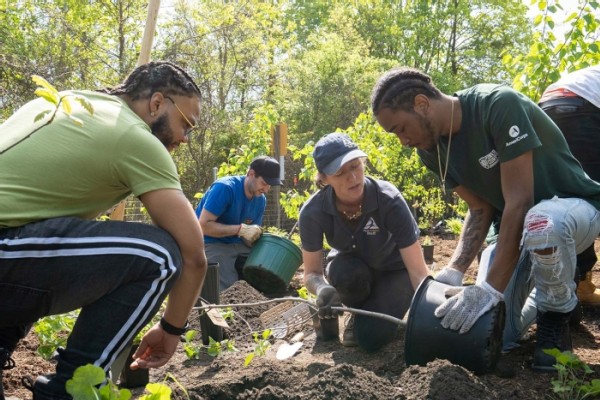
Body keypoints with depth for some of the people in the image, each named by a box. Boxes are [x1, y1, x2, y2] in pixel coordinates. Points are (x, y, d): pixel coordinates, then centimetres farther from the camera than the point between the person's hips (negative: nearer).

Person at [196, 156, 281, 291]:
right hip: (211, 244, -7)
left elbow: (250, 235, 3)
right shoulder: (224, 188, -22)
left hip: (237, 244, 7)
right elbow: (203, 226, -27)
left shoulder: (261, 200, -1)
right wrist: (241, 229, -31)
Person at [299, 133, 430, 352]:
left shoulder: (389, 201, -34)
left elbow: (418, 270, -33)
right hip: (351, 266, 2)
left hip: (393, 270, -2)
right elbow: (312, 272, -19)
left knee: (371, 336, -24)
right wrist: (323, 289, -43)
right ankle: (358, 314, 0)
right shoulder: (313, 212, -28)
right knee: (346, 273, -35)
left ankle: (387, 304, 11)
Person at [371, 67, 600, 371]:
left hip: (575, 205, -6)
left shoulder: (498, 105, -29)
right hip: (517, 223, 6)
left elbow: (519, 201, -32)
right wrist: (452, 273, -20)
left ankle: (556, 315, -11)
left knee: (543, 224, -43)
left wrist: (491, 288, -36)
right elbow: (480, 209, -5)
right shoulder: (432, 148, -7)